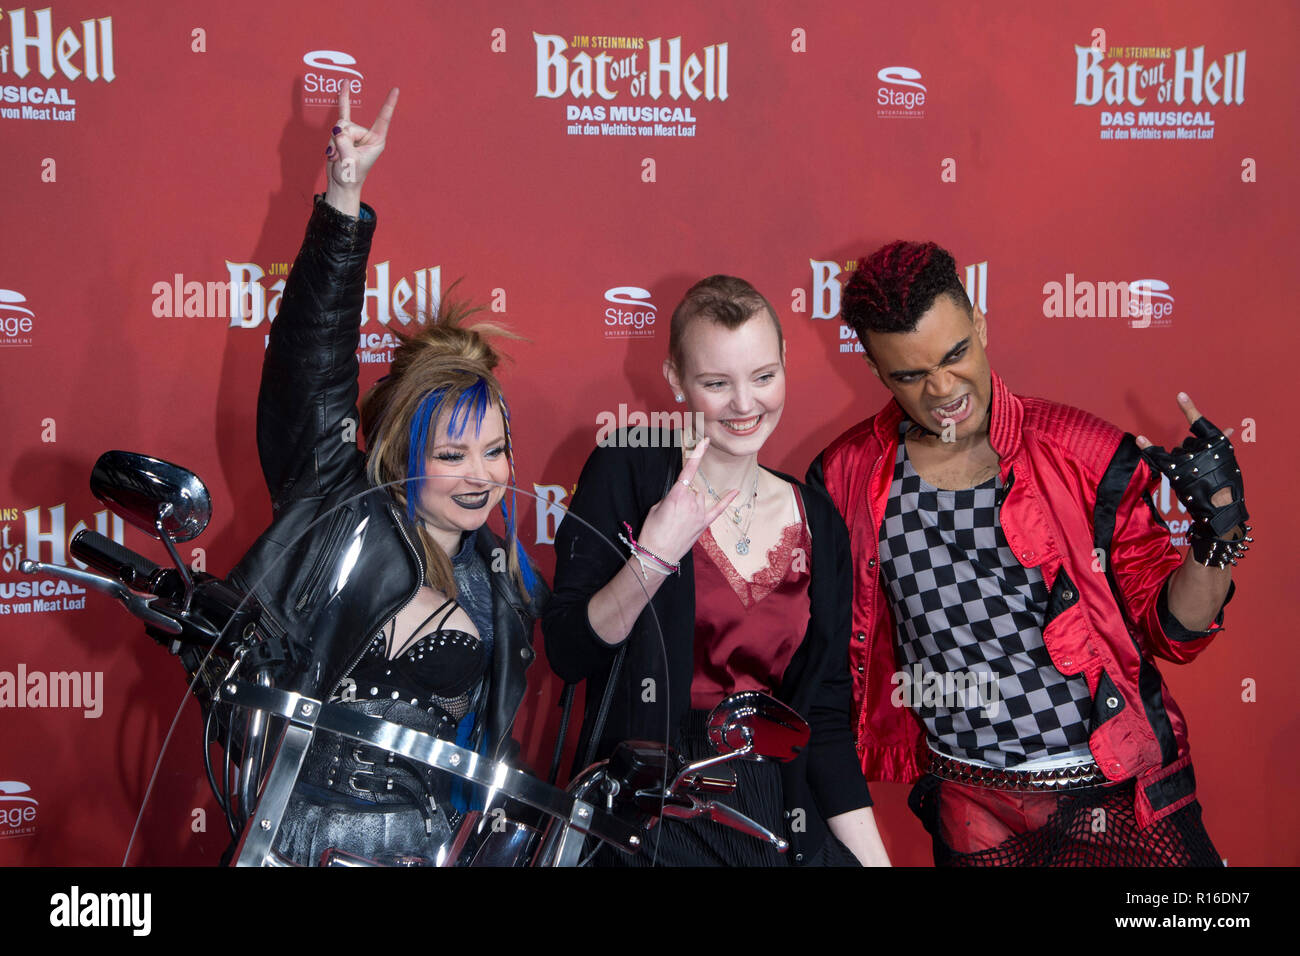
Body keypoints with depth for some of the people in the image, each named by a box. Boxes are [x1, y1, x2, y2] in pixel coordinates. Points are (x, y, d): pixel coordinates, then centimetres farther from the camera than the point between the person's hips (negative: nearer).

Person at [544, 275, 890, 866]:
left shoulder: (818, 524, 8)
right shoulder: (627, 471, -2)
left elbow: (826, 714, 10)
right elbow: (567, 655, -7)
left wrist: (874, 857, 2)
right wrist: (654, 559, -21)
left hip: (777, 816, 4)